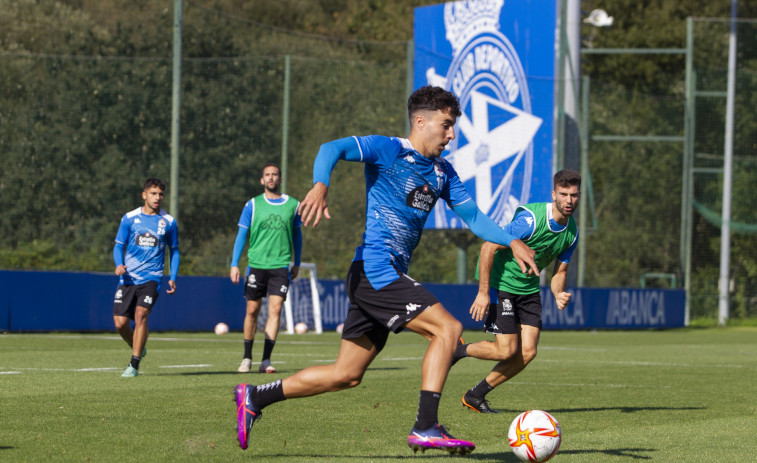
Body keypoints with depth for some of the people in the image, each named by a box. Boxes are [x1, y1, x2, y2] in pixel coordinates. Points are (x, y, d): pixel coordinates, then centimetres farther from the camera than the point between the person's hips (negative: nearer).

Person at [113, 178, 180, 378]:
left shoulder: (168, 222, 5)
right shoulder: (130, 218, 4)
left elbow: (174, 250, 15)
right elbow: (119, 245, 8)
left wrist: (173, 278, 3)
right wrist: (119, 264, -13)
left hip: (151, 278, -2)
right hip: (128, 277, 2)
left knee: (141, 314, -22)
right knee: (120, 322, -4)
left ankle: (134, 364, -15)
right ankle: (138, 349, 27)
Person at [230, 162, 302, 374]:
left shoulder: (293, 205, 7)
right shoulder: (253, 205, 4)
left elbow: (296, 235, 19)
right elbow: (241, 235, 6)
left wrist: (297, 264, 20)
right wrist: (234, 264, 0)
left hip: (281, 265, 0)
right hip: (256, 265, 0)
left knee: (275, 310, -12)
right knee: (252, 311, 5)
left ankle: (266, 360, -12)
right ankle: (247, 358, 19)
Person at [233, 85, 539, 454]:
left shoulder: (443, 173, 17)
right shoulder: (388, 150, -7)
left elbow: (472, 216, 16)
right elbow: (332, 149, -18)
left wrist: (512, 242, 0)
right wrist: (320, 186, -38)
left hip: (389, 278, 9)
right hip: (374, 268, -9)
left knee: (346, 375, 9)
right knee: (447, 328, -18)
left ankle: (255, 397, 18)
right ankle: (425, 427, -19)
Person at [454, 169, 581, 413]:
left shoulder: (572, 232, -1)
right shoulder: (530, 219, -25)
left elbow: (560, 271, 10)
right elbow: (489, 248, -22)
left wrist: (559, 294, -14)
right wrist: (483, 293, -22)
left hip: (528, 289, 7)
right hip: (499, 282, -7)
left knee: (527, 352, -4)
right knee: (506, 350, -13)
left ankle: (475, 395, 13)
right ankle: (457, 350, 15)